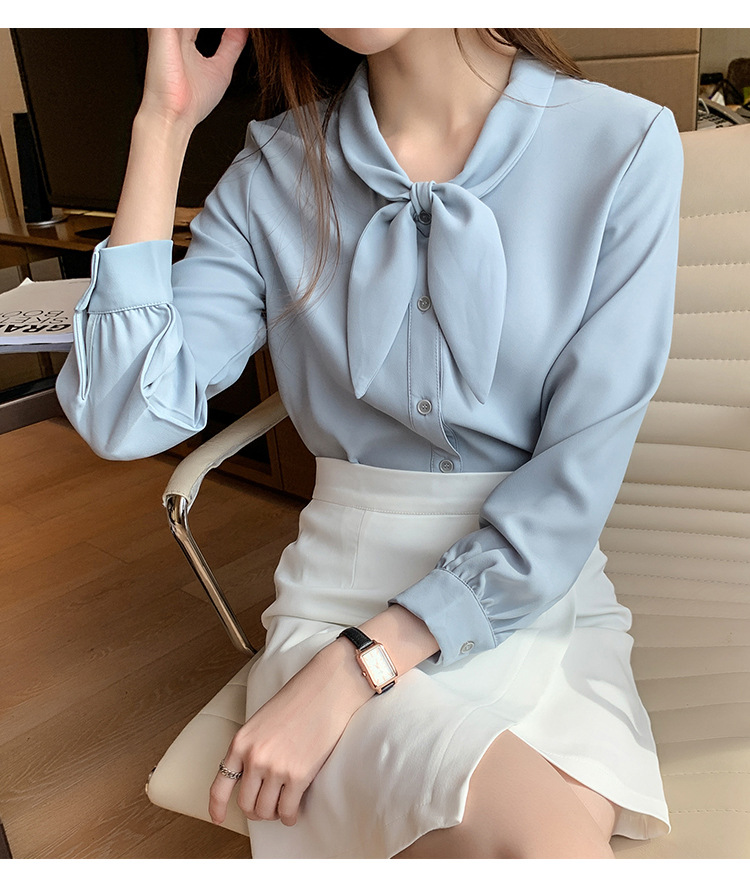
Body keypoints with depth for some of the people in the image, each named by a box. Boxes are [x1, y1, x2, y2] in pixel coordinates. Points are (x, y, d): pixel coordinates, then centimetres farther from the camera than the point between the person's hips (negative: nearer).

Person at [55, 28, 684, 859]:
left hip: (542, 590, 1)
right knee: (542, 839, -26)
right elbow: (125, 416, -8)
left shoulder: (626, 144, -6)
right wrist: (162, 124, -8)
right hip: (343, 594, 0)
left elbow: (580, 471, -11)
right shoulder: (276, 170, 1)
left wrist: (351, 671, -17)